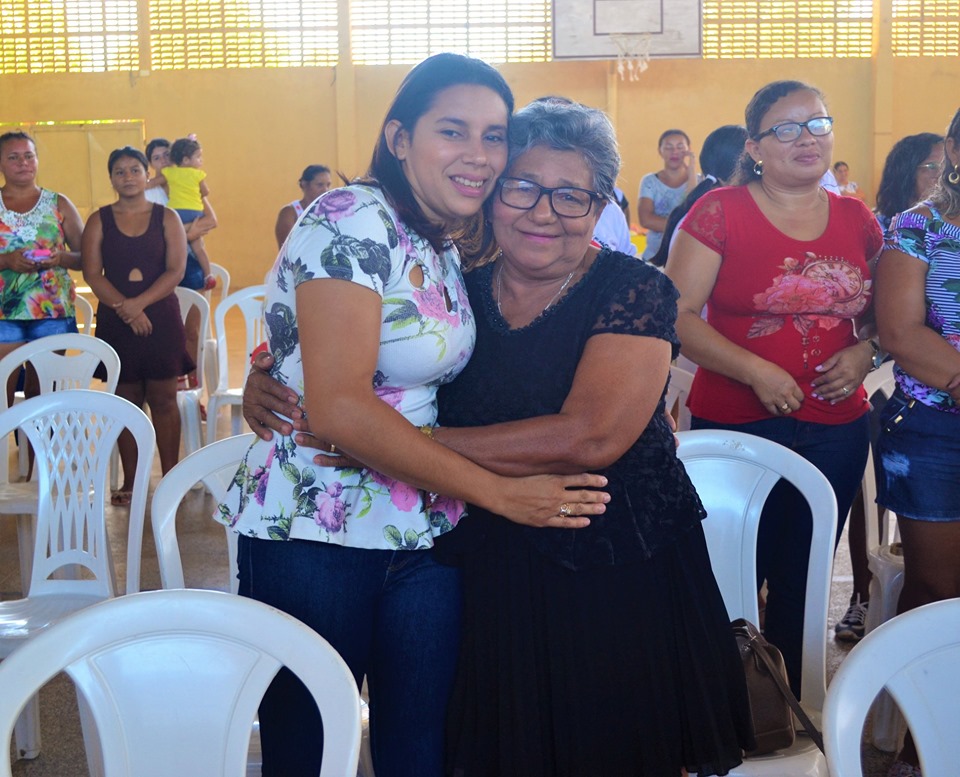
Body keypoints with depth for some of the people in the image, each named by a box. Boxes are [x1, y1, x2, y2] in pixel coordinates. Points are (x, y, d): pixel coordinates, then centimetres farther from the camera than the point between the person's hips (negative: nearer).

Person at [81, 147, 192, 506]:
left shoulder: (166, 218, 4)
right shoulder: (98, 221, 5)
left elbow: (176, 270, -5)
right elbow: (92, 274, -2)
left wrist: (138, 303, -16)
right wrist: (125, 309, -16)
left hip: (161, 317, -1)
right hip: (115, 320, 1)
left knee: (163, 399, 1)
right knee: (127, 400, 5)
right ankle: (130, 481, 11)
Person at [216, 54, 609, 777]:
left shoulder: (450, 250, 10)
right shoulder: (354, 222, -14)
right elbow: (338, 407, -22)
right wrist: (501, 492, -18)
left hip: (426, 536, 7)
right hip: (314, 533, -7)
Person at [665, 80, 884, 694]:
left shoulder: (857, 220, 7)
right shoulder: (720, 213, -6)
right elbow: (679, 316, -11)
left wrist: (864, 353, -3)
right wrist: (757, 373, -19)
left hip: (836, 429, 4)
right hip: (736, 425, -4)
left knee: (802, 581, 14)